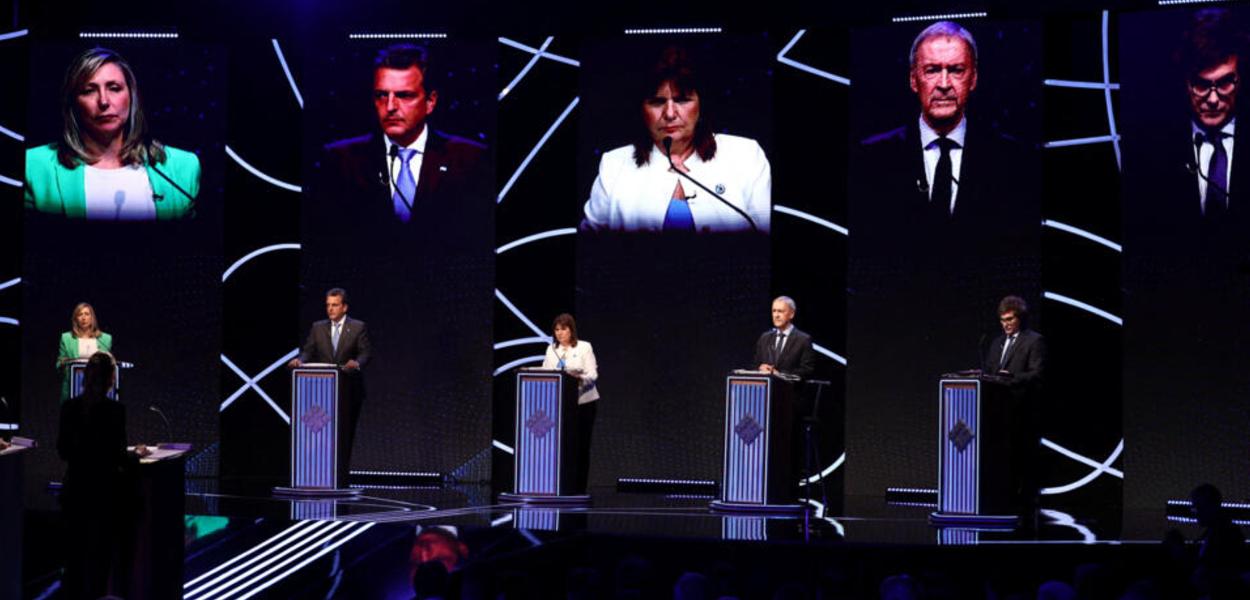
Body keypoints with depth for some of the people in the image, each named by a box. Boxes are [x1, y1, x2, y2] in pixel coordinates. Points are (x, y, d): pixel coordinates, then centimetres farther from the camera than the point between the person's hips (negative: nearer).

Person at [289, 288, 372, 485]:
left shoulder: (358, 328, 2)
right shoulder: (318, 328, 11)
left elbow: (366, 352, -8)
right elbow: (308, 351, 3)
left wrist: (357, 363, -30)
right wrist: (300, 360, -20)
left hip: (348, 390, -2)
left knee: (345, 434, 2)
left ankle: (341, 479, 7)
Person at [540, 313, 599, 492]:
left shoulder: (584, 348, -1)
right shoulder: (551, 349, 11)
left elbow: (592, 375, -9)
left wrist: (579, 378, -29)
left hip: (583, 402, -3)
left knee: (580, 446, -3)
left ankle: (578, 489, 1)